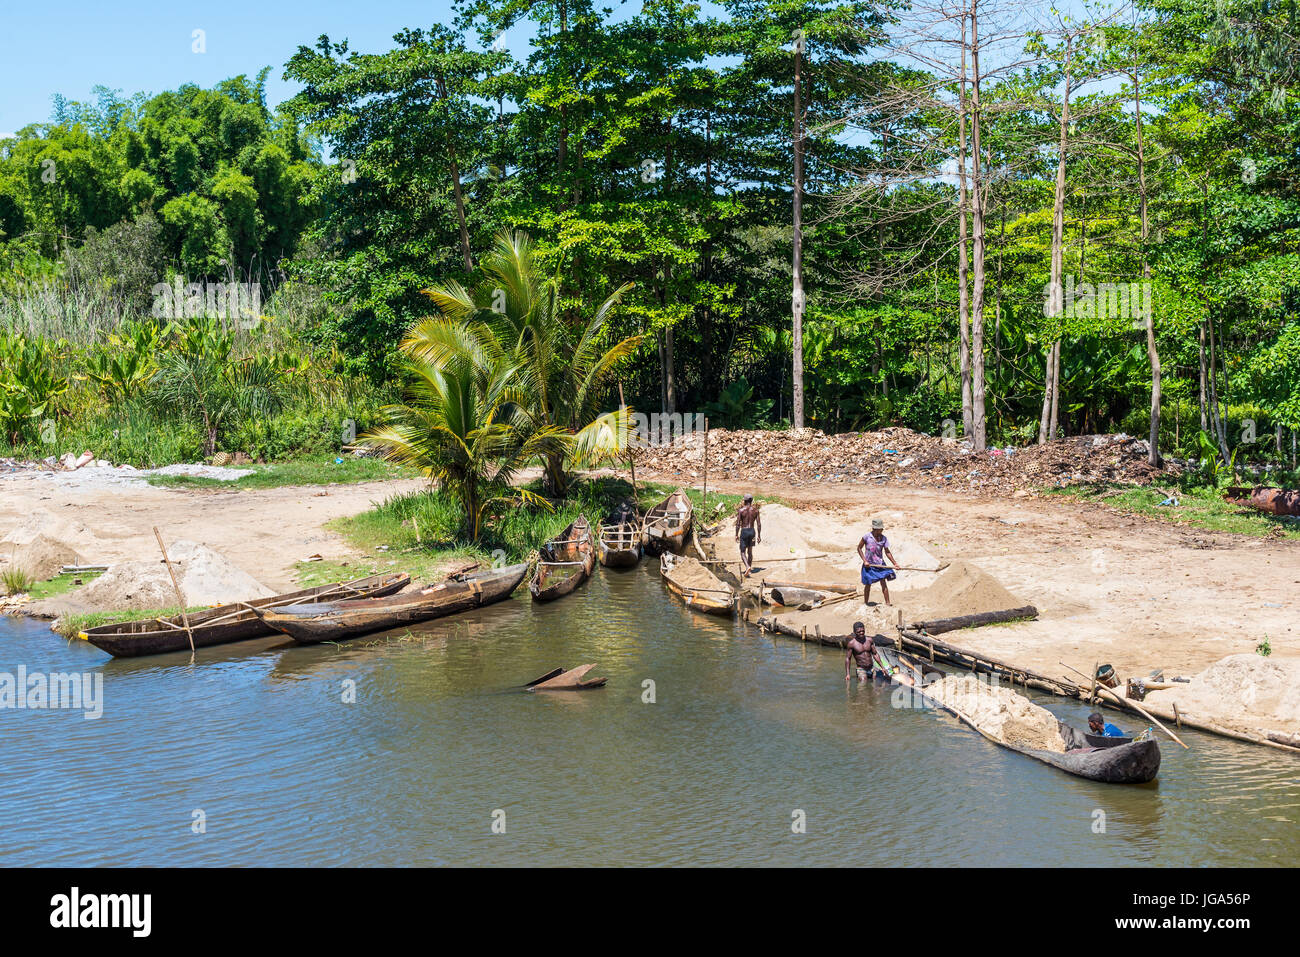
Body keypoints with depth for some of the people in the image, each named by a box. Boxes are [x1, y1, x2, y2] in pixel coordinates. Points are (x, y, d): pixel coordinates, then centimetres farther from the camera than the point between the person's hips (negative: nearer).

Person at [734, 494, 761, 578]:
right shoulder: (755, 510, 0)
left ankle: (747, 567, -24)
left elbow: (738, 524, -9)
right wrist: (759, 536, 7)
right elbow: (759, 524, 0)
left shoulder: (741, 510, -8)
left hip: (744, 531, -3)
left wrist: (736, 535, 1)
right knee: (750, 552, 15)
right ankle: (747, 572, 19)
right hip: (752, 531, 3)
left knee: (743, 552, 2)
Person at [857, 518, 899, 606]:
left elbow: (887, 552, 3)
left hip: (880, 564, 2)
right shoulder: (867, 537, -12)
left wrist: (894, 563, -2)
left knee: (883, 583, -6)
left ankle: (887, 602, -4)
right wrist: (864, 561, -9)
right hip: (869, 565, -2)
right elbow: (859, 548, -2)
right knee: (868, 584, 8)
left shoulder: (883, 538, -3)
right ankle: (865, 602, 24)